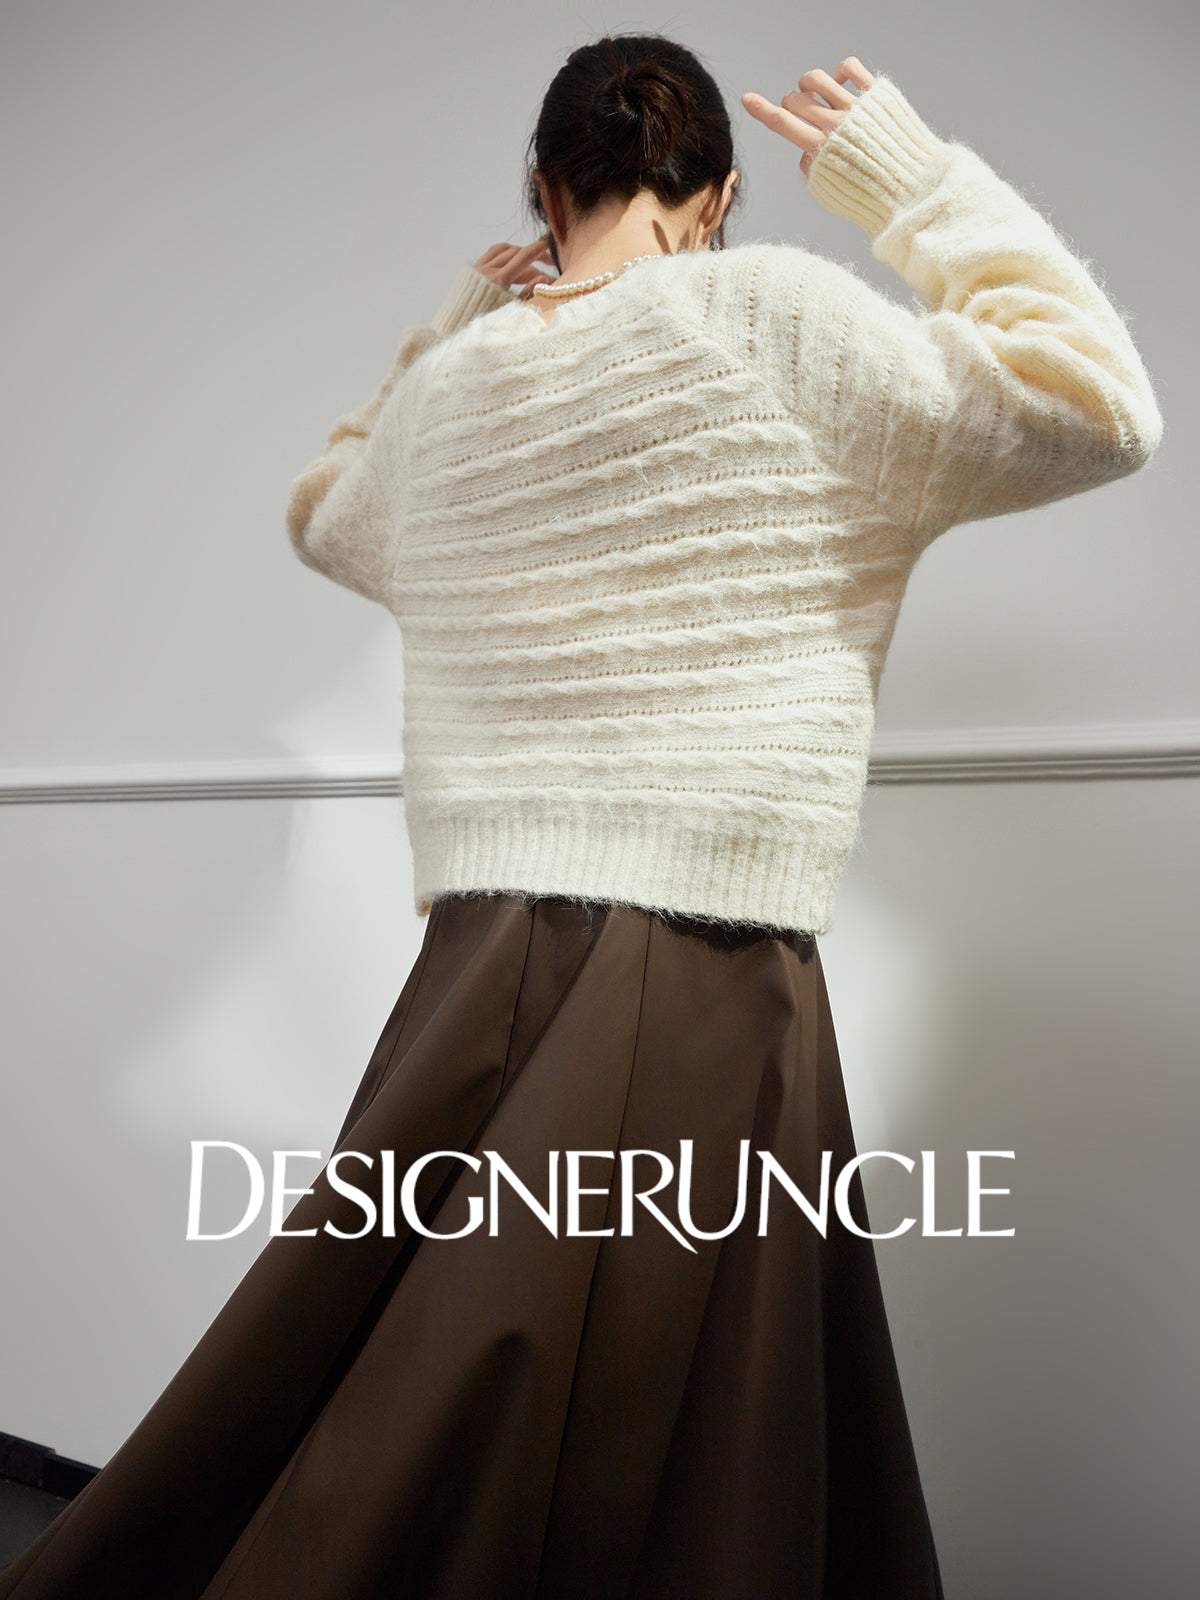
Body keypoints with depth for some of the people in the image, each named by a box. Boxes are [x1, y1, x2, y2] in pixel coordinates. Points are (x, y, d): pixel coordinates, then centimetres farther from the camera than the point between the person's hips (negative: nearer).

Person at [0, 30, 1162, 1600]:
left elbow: (325, 508, 33)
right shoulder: (773, 322, -3)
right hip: (697, 999, -5)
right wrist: (912, 176, 8)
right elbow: (1097, 404, 1)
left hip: (473, 986, 6)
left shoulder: (444, 388, 11)